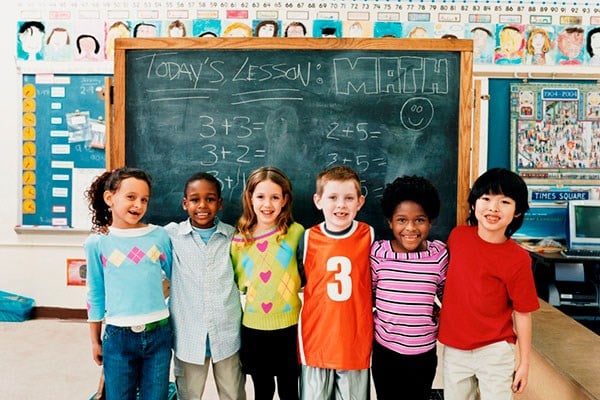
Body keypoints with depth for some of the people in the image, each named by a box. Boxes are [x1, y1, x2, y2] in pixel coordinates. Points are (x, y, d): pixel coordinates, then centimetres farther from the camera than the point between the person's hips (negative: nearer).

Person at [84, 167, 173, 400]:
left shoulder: (159, 235, -2)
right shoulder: (97, 243, -2)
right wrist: (95, 341, 10)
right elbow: (95, 295, 5)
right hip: (118, 337, 0)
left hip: (158, 334, 1)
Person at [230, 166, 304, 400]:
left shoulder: (296, 232, -10)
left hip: (289, 325, -2)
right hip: (253, 326, 2)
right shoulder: (239, 239, -1)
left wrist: (290, 288, -13)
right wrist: (248, 285, -5)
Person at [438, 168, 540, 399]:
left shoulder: (518, 259, -16)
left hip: (494, 352, -3)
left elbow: (522, 314, -9)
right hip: (454, 348, 4)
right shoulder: (458, 235, -6)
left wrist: (524, 362, -3)